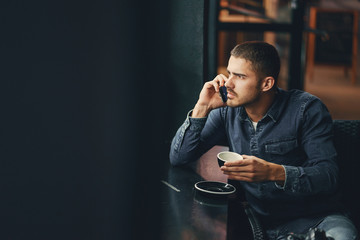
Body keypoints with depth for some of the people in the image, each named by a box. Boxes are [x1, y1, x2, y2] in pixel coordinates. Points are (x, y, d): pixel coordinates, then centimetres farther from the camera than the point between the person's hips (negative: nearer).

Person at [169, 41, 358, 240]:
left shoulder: (306, 109, -6)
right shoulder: (226, 111, 5)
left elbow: (329, 176, -14)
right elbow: (178, 158, 3)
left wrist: (274, 172, -30)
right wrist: (202, 108, -8)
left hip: (314, 216, -4)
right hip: (257, 220, 4)